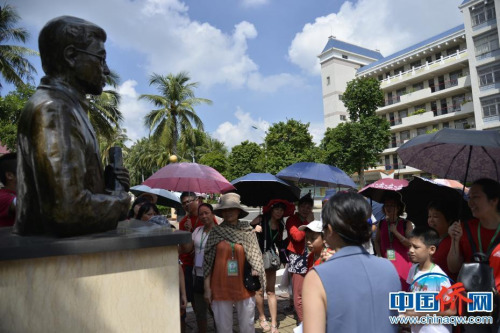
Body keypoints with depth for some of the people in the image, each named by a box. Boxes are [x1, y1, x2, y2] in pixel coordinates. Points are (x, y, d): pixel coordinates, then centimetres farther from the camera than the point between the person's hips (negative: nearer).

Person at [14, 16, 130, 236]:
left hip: (66, 241, 9)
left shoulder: (67, 107, 11)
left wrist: (106, 183, 1)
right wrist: (121, 200, -10)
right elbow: (70, 208, -27)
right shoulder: (52, 109, -18)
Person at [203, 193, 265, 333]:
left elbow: (255, 256, 4)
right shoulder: (216, 232, -2)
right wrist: (207, 287, -2)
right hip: (221, 287, 0)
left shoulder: (248, 230, -1)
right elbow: (207, 261, 0)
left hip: (244, 286, 1)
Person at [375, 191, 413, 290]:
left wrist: (395, 232, -15)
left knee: (403, 288, -1)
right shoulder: (381, 224, 7)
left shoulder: (406, 224, -2)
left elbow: (410, 244, -10)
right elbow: (377, 241, 16)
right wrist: (380, 256, 4)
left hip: (403, 263, -3)